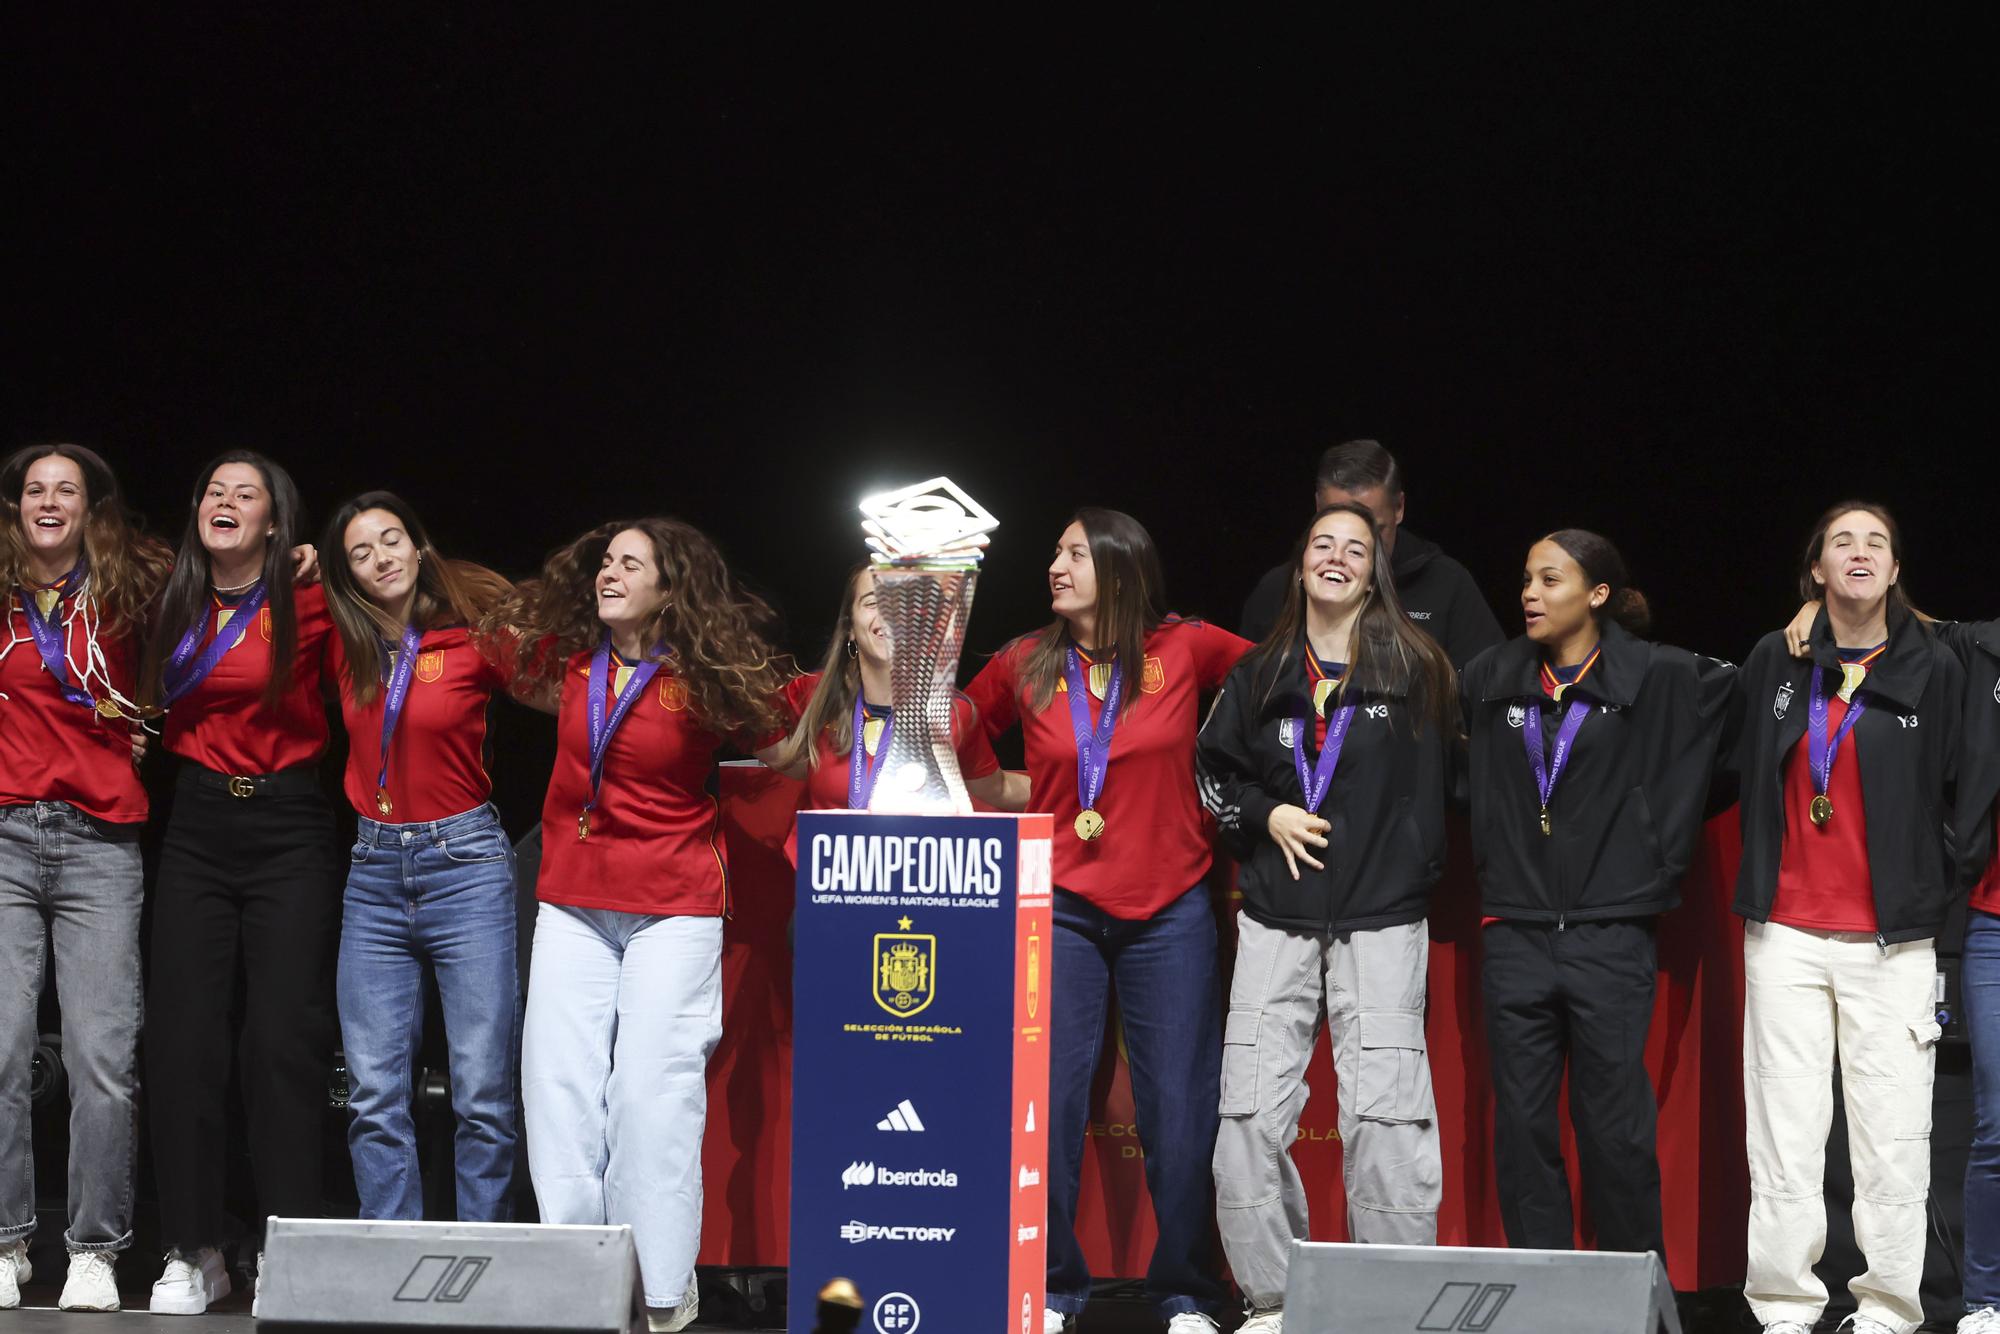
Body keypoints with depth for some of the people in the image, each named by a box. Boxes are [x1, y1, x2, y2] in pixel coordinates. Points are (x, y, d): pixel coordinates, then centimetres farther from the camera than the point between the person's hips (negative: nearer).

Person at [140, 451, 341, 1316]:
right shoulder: (175, 610, 9)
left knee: (283, 1041, -6)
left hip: (287, 830, -4)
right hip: (197, 830, 4)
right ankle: (192, 1254, 4)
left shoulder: (308, 607, -4)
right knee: (180, 1039, -2)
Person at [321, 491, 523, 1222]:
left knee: (484, 1093, -4)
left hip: (465, 865, -4)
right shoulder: (347, 642, 7)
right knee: (375, 1098, 1)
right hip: (374, 872, 4)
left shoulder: (474, 638, -5)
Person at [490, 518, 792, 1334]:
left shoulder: (707, 677, -9)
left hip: (674, 908, -5)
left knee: (653, 1091, -8)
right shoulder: (568, 656, 4)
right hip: (573, 903, 5)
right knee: (559, 1087, 1)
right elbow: (503, 627, 24)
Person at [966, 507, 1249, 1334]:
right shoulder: (1024, 666, 4)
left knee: (1181, 1107, 1)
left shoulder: (1185, 650, -2)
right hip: (1060, 908, 2)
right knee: (1050, 1102, 1)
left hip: (1169, 912, -1)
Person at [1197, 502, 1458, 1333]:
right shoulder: (1261, 674, 10)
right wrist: (1266, 815, 1)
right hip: (1276, 921, 3)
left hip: (1382, 921, -3)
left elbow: (1443, 780, 8)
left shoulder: (1417, 671, 3)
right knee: (1252, 1112, -1)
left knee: (1386, 1113, -8)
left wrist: (1416, 866, 1)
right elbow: (1215, 769, 18)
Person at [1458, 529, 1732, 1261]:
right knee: (1521, 1129, 4)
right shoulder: (1489, 679, 10)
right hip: (1515, 939, 3)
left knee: (1615, 1130, -2)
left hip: (1611, 940, -3)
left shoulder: (1655, 678, -1)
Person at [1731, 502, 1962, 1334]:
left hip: (1892, 943, -1)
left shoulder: (1935, 670, 2)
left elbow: (1952, 801, 5)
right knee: (1785, 1139, 1)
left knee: (1894, 1140, -2)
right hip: (1786, 937, 1)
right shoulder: (1773, 662, 6)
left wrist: (1938, 915, 4)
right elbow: (1743, 779, 14)